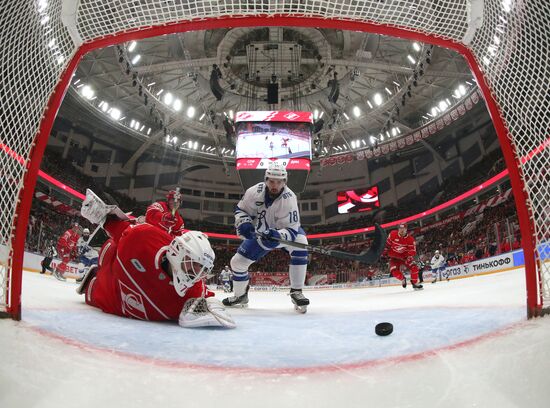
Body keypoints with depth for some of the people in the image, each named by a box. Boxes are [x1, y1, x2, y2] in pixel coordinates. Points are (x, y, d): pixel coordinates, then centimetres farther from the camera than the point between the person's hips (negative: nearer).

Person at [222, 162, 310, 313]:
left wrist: (278, 236, -52)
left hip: (284, 231, -3)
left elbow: (291, 229, -32)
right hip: (260, 233, 3)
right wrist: (244, 223, -27)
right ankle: (240, 296, 32)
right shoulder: (255, 192, -23)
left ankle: (296, 292, -23)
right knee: (237, 262, 1)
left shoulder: (288, 199, -32)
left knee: (300, 243, -34)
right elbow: (240, 209, -7)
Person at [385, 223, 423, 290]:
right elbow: (387, 243, 1)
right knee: (394, 271, -21)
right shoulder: (393, 234, -13)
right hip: (394, 257, 0)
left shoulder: (410, 239, -15)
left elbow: (412, 250, -15)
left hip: (404, 256, 0)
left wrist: (410, 256, -32)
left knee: (414, 267, -18)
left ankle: (415, 283, 2)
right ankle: (403, 279, 12)